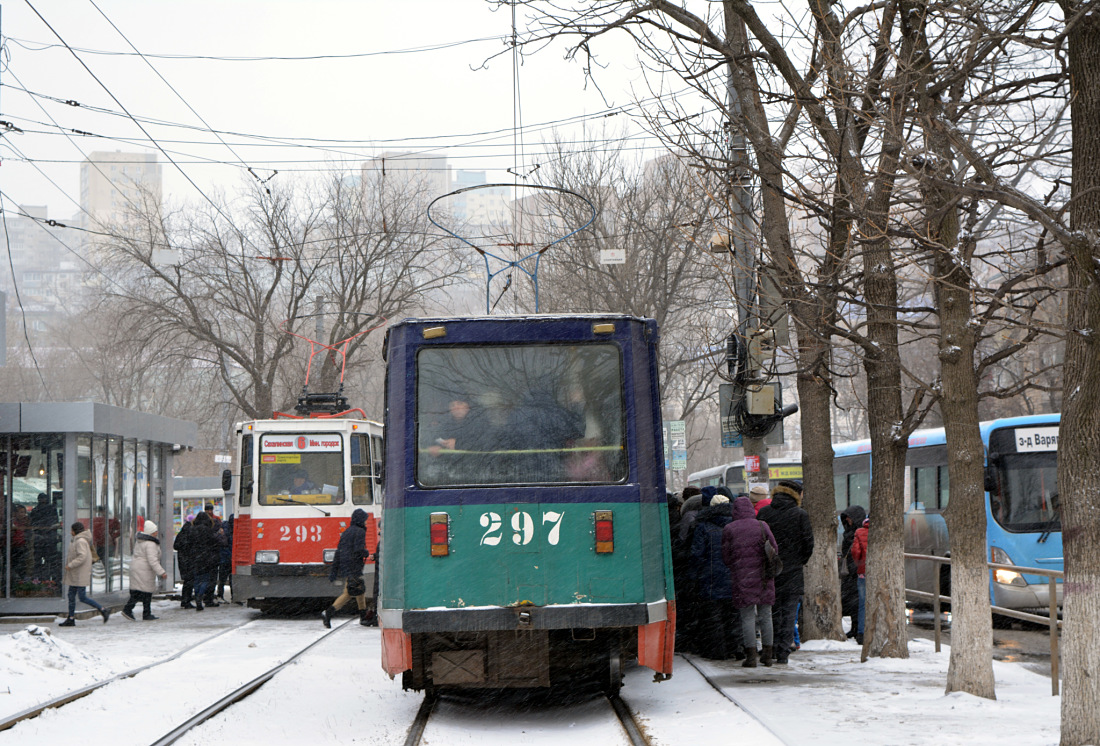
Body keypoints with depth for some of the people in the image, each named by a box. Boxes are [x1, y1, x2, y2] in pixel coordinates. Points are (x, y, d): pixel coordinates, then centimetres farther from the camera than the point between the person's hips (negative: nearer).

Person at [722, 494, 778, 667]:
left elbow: (725, 557, 2)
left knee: (747, 616, 0)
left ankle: (751, 655, -5)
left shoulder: (729, 529, -3)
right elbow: (775, 549, 4)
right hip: (763, 577, 2)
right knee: (765, 615, 10)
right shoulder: (762, 526, 0)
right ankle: (767, 654, 14)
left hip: (741, 577, -2)